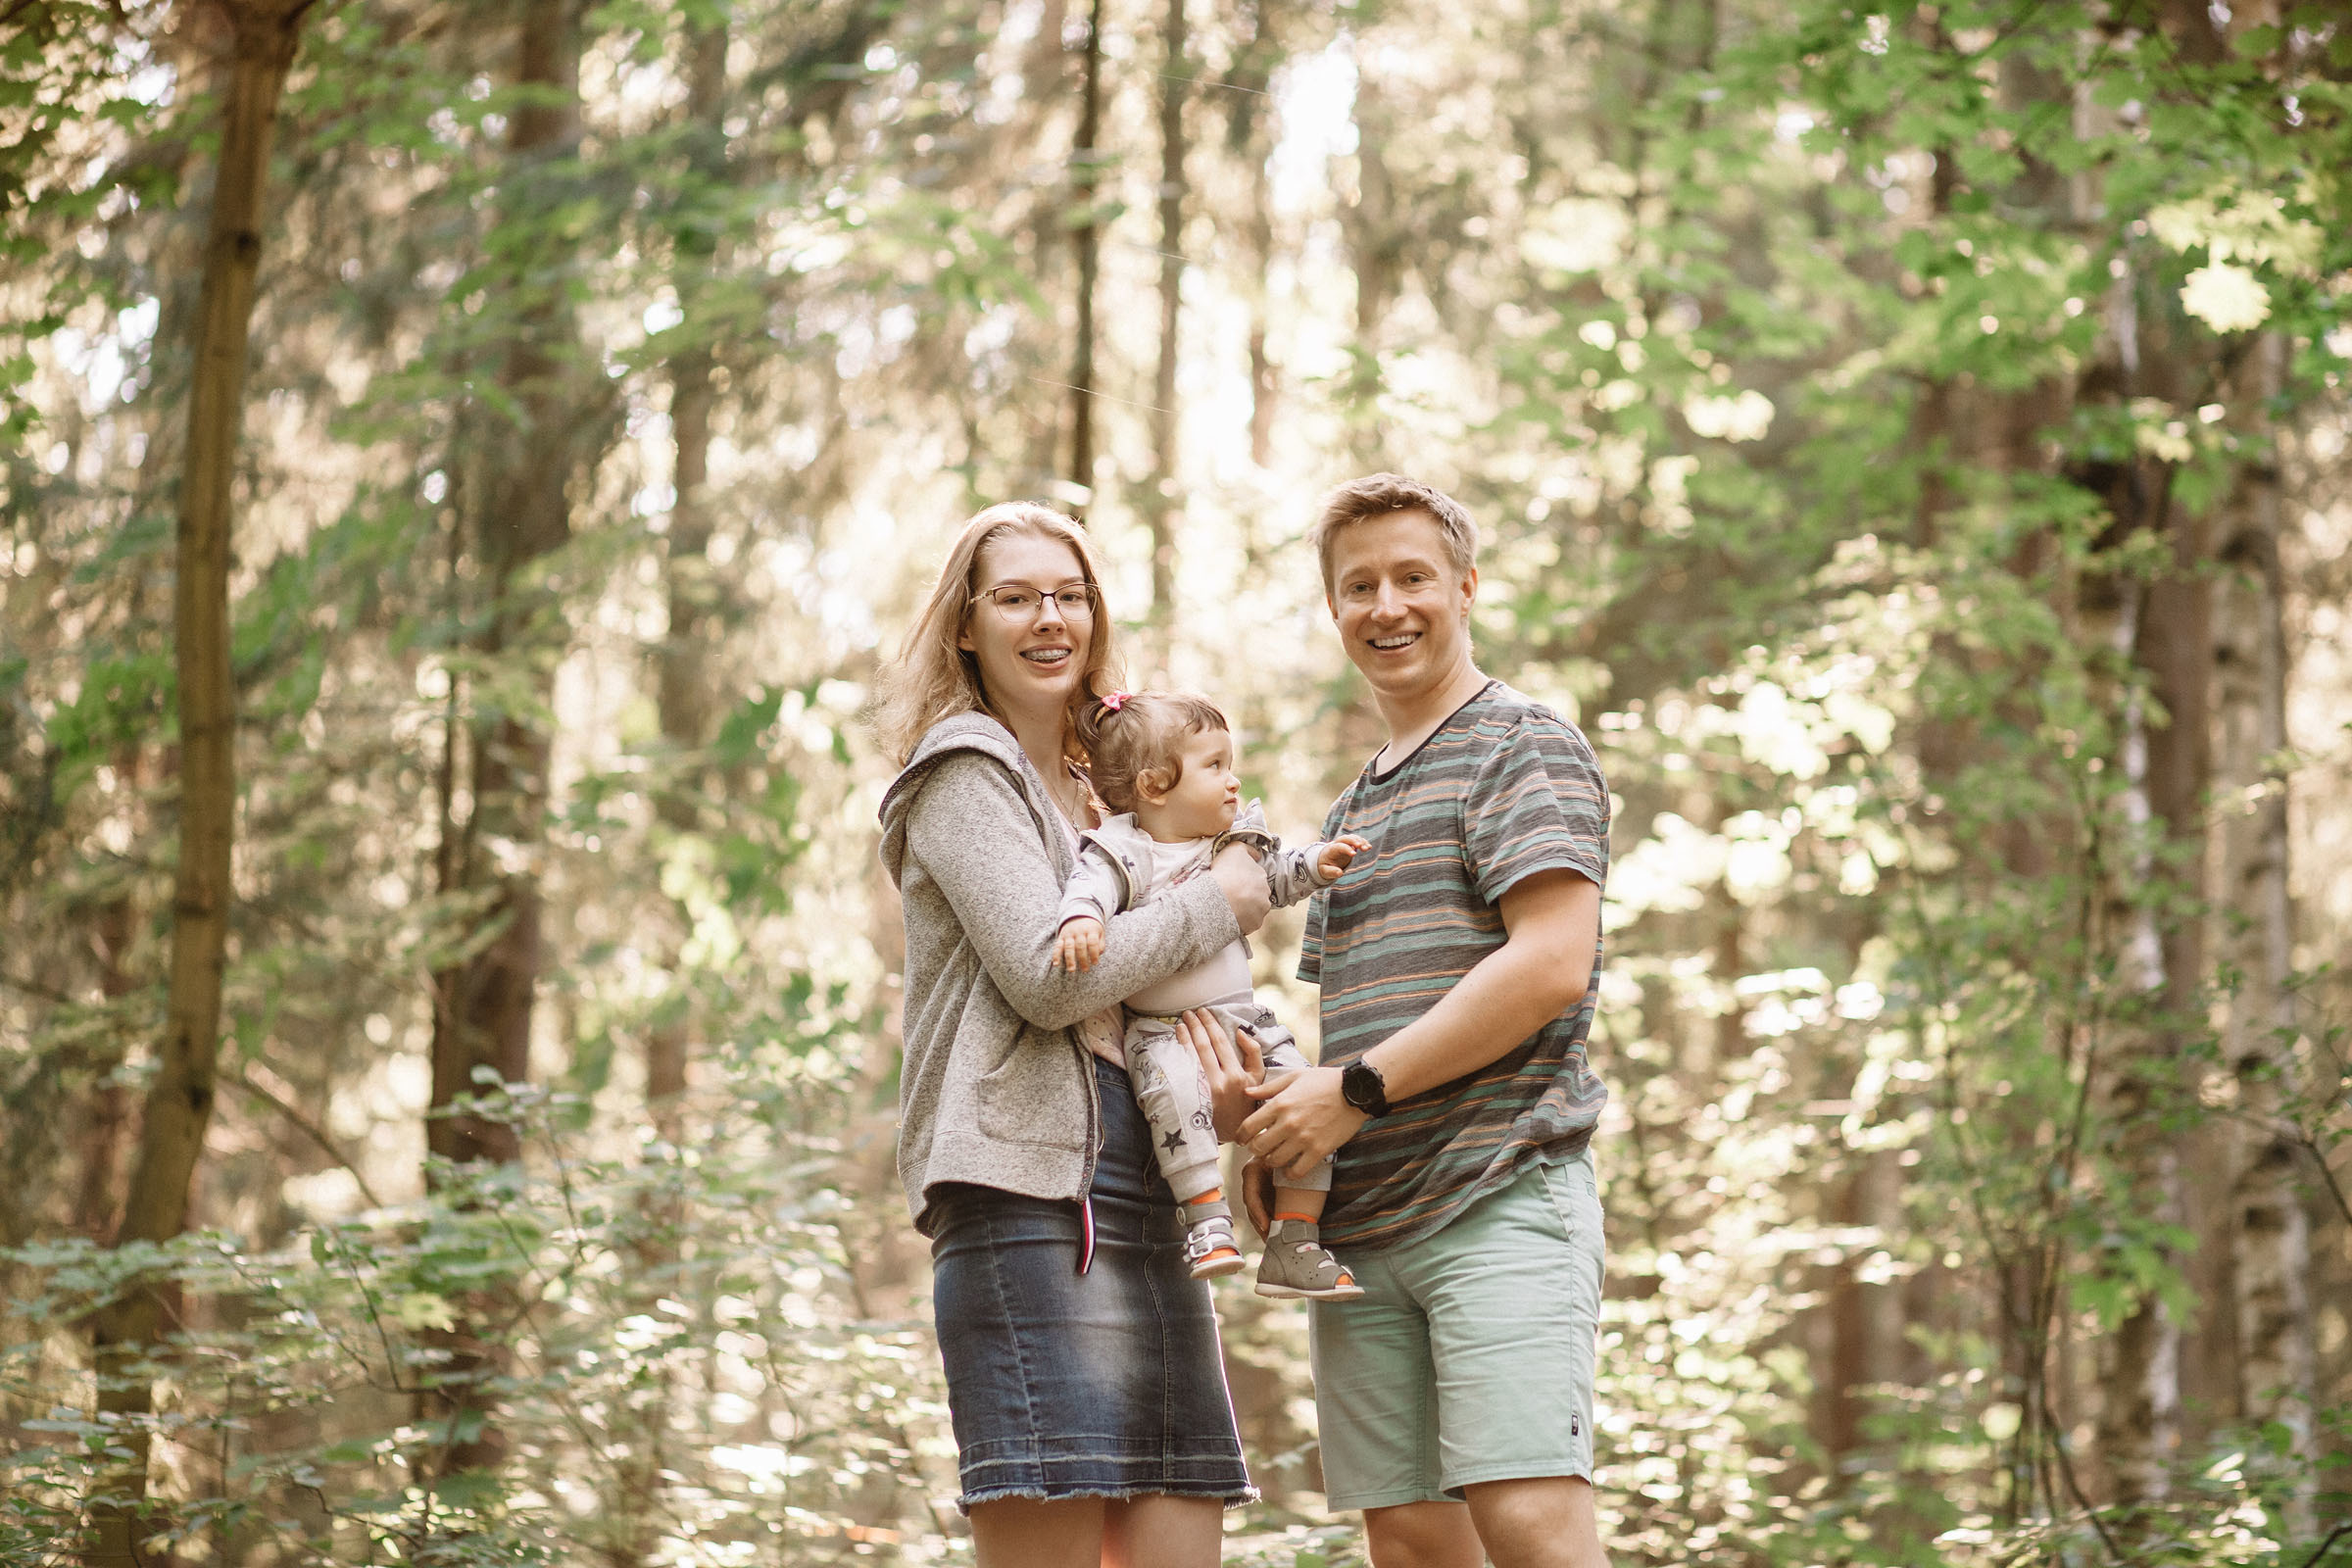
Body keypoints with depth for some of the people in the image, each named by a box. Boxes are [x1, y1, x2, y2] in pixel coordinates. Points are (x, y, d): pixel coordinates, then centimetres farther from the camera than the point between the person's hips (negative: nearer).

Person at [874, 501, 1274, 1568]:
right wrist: (1220, 903, -1)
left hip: (1141, 1197, 8)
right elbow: (1048, 977, -12)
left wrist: (1220, 1099, 4)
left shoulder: (1102, 795, 27)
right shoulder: (965, 774, 1)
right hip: (1028, 1191, -8)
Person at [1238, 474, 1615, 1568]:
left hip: (1500, 1198, -8)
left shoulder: (1524, 746, 0)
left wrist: (1357, 1088, -13)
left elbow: (1553, 966, -13)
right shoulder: (1352, 811, 26)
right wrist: (1279, 1128, 5)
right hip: (1358, 1226, 8)